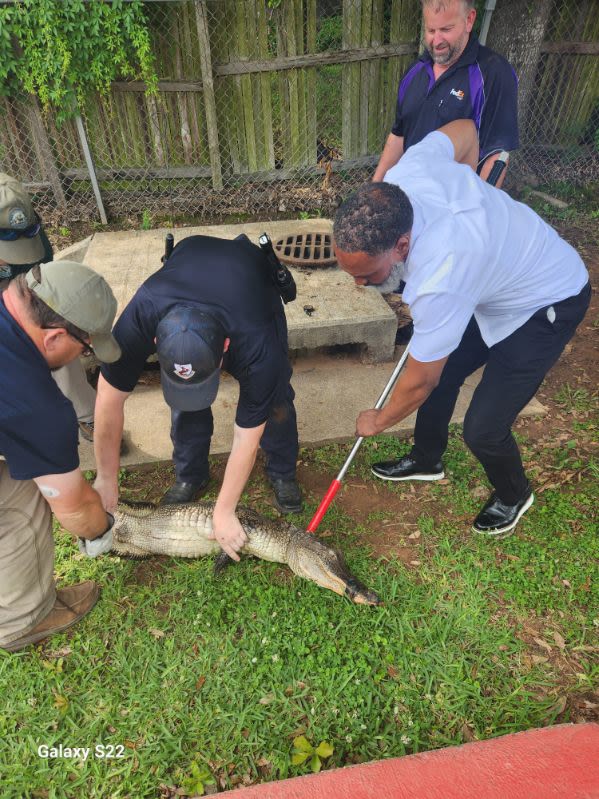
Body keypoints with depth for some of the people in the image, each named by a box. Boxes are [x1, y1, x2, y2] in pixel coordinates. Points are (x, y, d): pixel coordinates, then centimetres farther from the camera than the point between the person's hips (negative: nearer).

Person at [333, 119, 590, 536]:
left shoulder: (439, 281, -42)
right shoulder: (405, 172, -23)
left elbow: (420, 381, -26)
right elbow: (464, 129, 0)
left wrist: (379, 421, -6)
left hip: (548, 304, -8)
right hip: (502, 275, 8)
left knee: (483, 428, -7)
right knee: (441, 370, 12)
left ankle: (513, 495, 28)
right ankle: (426, 460, 37)